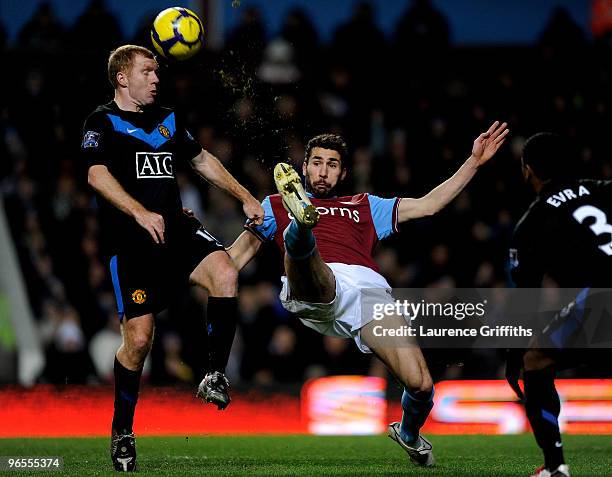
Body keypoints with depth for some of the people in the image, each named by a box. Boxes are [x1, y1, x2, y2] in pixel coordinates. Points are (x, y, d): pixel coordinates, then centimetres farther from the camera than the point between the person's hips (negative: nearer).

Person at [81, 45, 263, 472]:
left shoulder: (168, 119, 19)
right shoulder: (102, 123, -2)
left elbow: (202, 160, 31)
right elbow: (98, 175, -18)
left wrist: (245, 197, 23)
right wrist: (140, 213, -31)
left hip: (177, 228, 5)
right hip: (130, 243, -5)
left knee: (225, 274, -26)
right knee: (138, 338, -9)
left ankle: (215, 376, -15)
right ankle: (122, 432, 10)